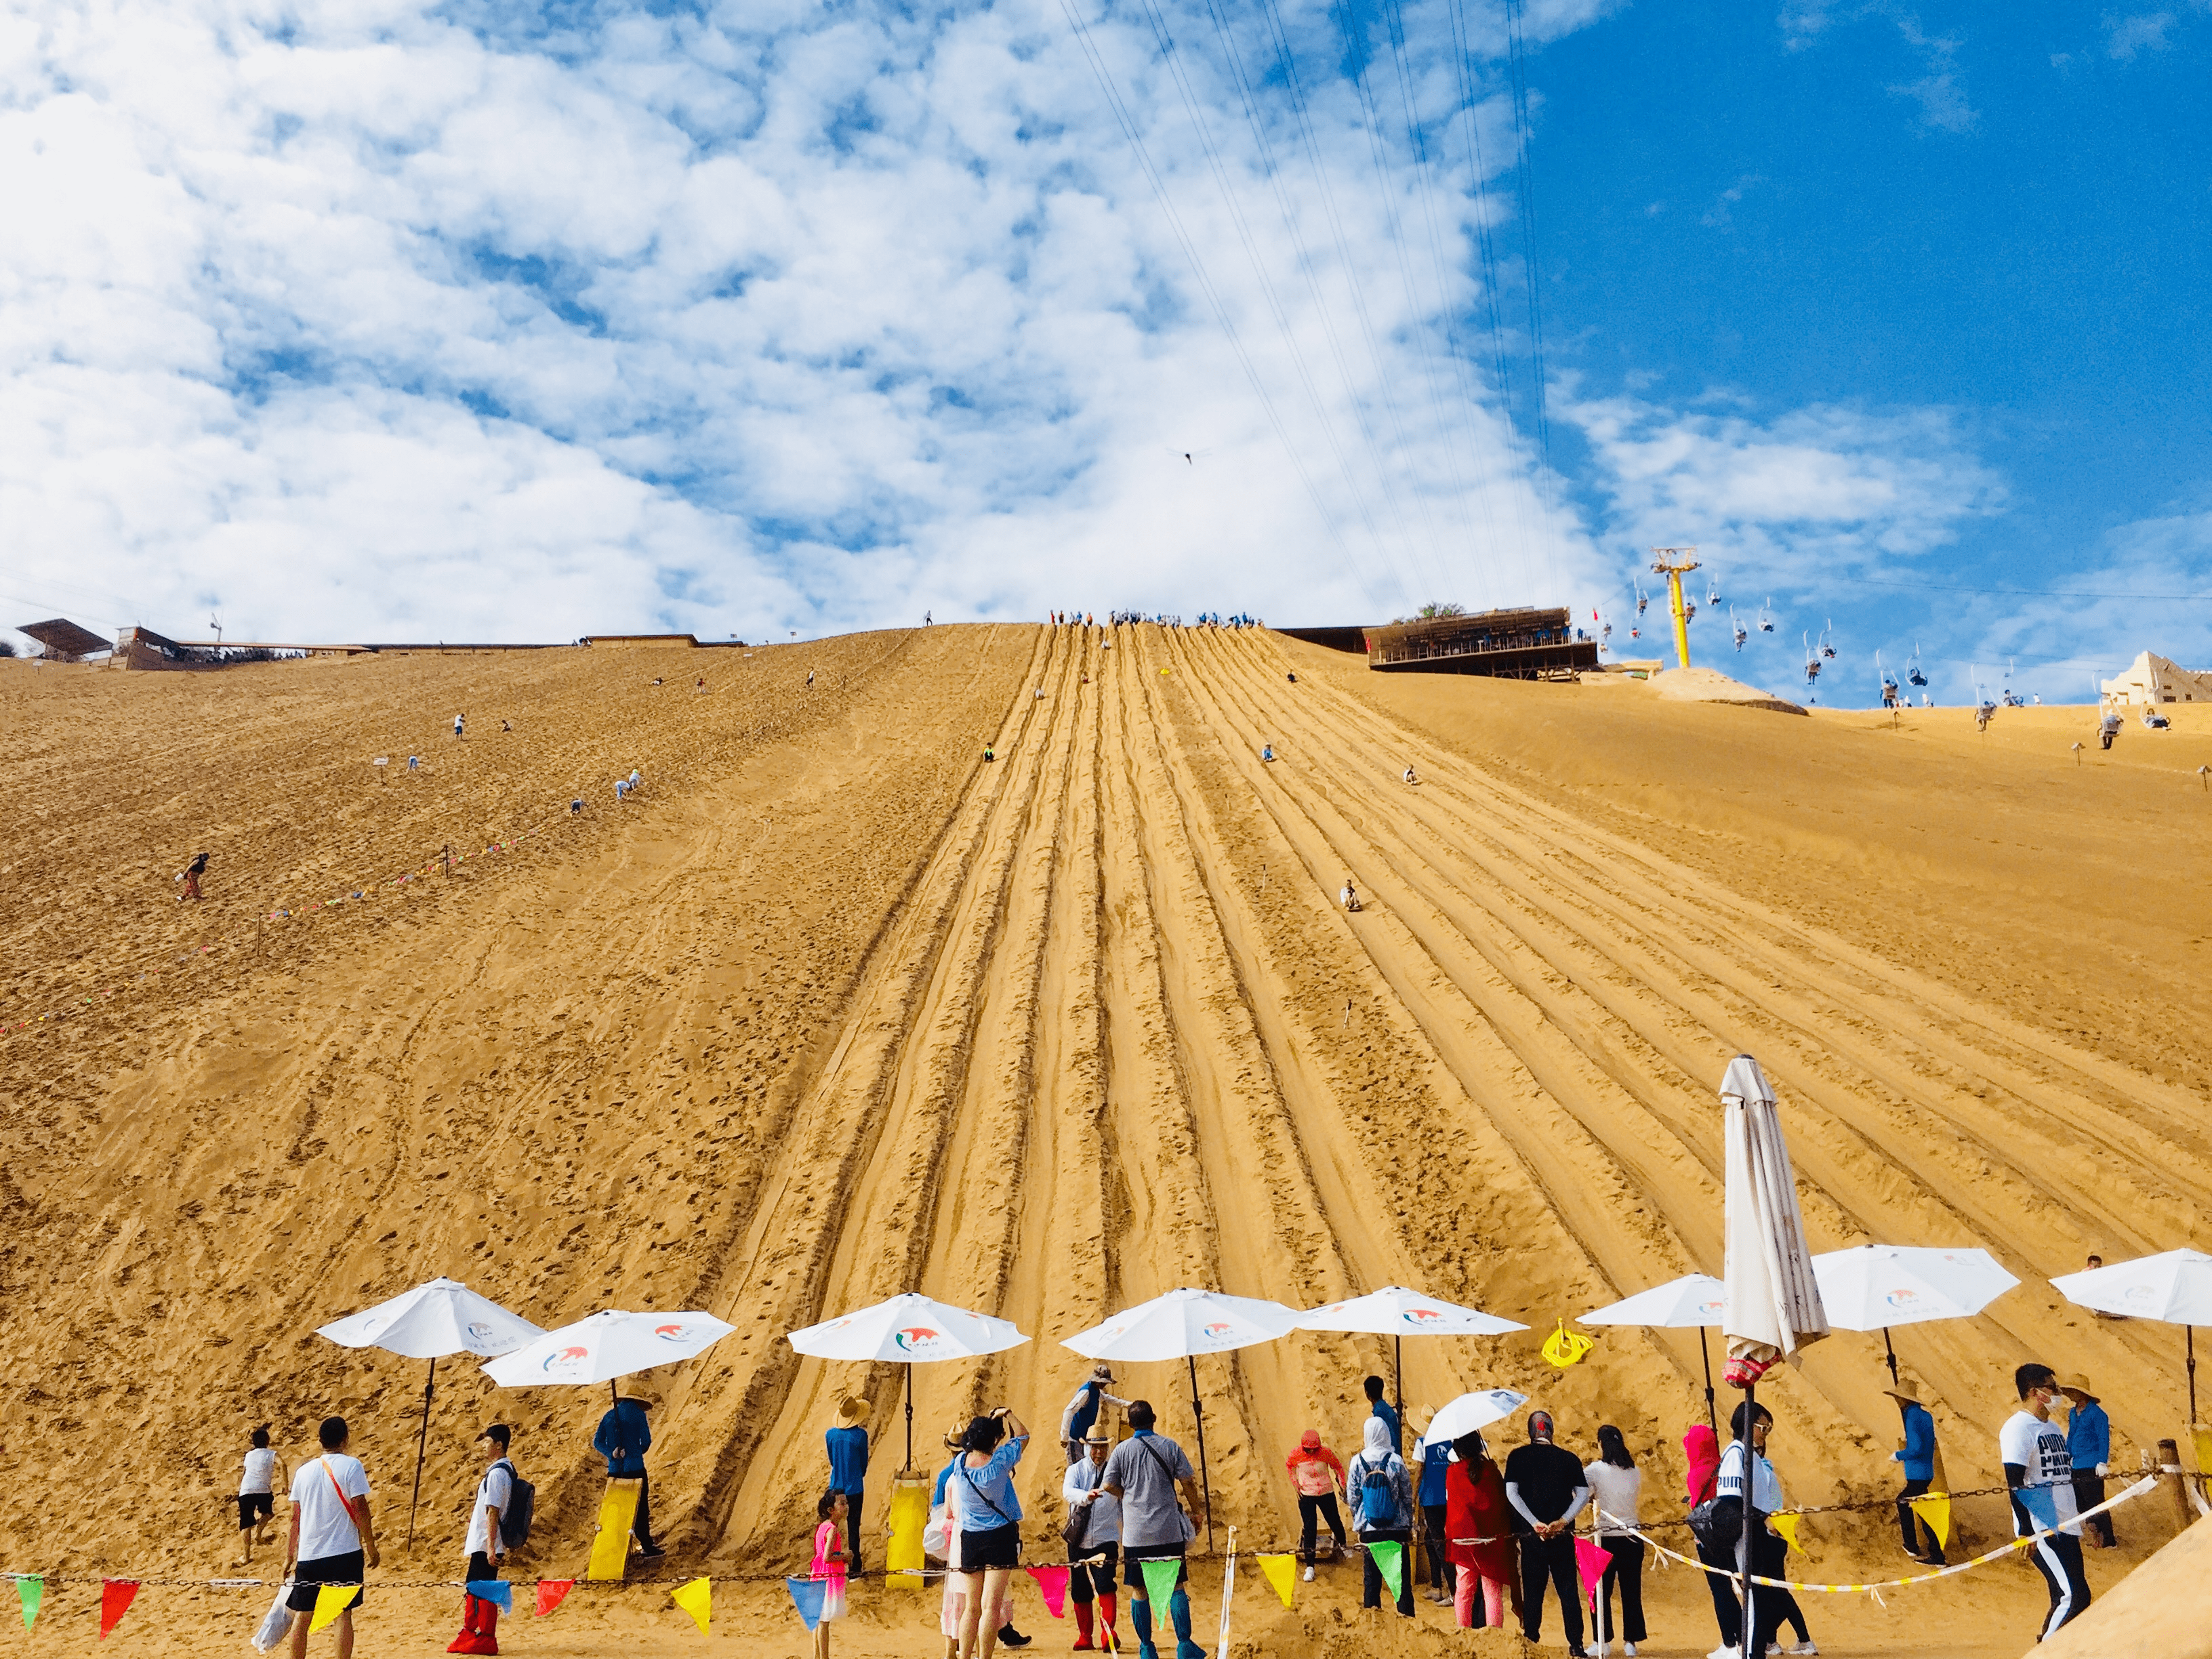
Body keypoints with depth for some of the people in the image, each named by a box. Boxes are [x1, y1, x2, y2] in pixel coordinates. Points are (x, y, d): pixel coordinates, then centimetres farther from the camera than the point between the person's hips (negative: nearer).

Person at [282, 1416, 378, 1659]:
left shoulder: (303, 1470, 7)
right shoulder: (351, 1466, -8)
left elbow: (295, 1518, 10)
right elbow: (360, 1510, -11)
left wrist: (289, 1557, 19)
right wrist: (371, 1548, -2)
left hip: (308, 1556, 4)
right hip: (345, 1554, -4)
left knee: (302, 1616, 13)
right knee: (343, 1614, 3)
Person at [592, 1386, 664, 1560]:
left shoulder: (609, 1415, 10)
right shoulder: (637, 1413, -5)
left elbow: (597, 1442, 4)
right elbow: (646, 1441, -5)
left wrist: (611, 1454, -9)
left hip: (614, 1470, 5)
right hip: (635, 1468, -5)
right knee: (641, 1508, 2)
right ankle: (647, 1547, 4)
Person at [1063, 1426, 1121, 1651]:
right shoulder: (1075, 1470, 3)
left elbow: (1125, 1505, 11)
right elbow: (1068, 1491, -18)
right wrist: (1086, 1496, -38)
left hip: (1106, 1540, -1)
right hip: (1079, 1540, 1)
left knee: (1105, 1584, -18)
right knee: (1080, 1591, 6)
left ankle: (1109, 1631, -12)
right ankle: (1084, 1636, 19)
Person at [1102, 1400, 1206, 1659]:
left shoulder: (1122, 1450, -1)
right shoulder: (1170, 1446, -2)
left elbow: (1109, 1485, 4)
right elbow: (1188, 1482, 0)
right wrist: (1197, 1512, 13)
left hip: (1135, 1533, 0)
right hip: (1169, 1531, 0)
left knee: (1139, 1590, 8)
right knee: (1177, 1586, 6)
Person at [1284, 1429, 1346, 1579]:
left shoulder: (1326, 1453, -16)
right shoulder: (1297, 1455, -15)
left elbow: (1338, 1467, 2)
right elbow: (1288, 1465, 7)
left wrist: (1342, 1485, -2)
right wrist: (1295, 1483, 2)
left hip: (1327, 1493, 1)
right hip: (1306, 1495, -1)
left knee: (1335, 1522, 15)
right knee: (1309, 1530, -5)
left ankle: (1343, 1545, 50)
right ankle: (1310, 1567, 2)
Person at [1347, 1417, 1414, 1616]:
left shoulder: (1358, 1462, -5)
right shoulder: (1396, 1461, -7)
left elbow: (1352, 1497, 1)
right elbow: (1408, 1496, 0)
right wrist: (1409, 1525, 12)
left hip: (1369, 1530, 1)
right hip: (1397, 1528, -1)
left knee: (1371, 1578, 10)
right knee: (1402, 1577, 8)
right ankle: (1406, 1614, 7)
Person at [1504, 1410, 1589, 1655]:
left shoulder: (1518, 1456, 0)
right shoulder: (1569, 1458, 3)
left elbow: (1511, 1493, -9)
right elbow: (1583, 1494, -4)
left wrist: (1536, 1523, -11)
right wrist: (1562, 1521, -9)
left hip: (1532, 1534, -1)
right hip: (1562, 1535, 1)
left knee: (1532, 1590, 8)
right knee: (1568, 1589, 10)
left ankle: (1531, 1641, 8)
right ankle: (1575, 1642, 9)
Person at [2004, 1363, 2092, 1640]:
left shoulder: (2054, 1428, 18)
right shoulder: (2018, 1427, -10)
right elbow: (2014, 1483, -16)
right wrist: (2025, 1531, -21)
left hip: (2065, 1528, 9)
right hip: (2041, 1532, -9)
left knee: (2077, 1597, 8)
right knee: (2073, 1596, -14)